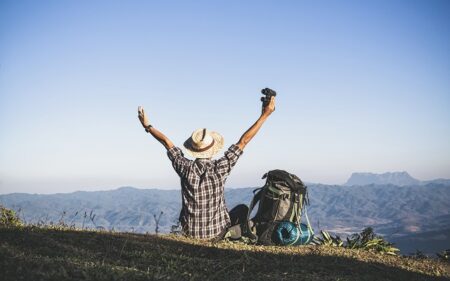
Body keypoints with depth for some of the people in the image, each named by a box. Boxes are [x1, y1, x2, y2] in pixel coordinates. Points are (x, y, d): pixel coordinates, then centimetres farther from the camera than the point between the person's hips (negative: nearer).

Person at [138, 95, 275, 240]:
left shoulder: (186, 168, -15)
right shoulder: (220, 168, -18)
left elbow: (167, 142, -2)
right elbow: (243, 141, -13)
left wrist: (147, 126, 12)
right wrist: (264, 115, -7)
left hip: (190, 232, 2)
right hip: (217, 233, -2)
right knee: (242, 209, 24)